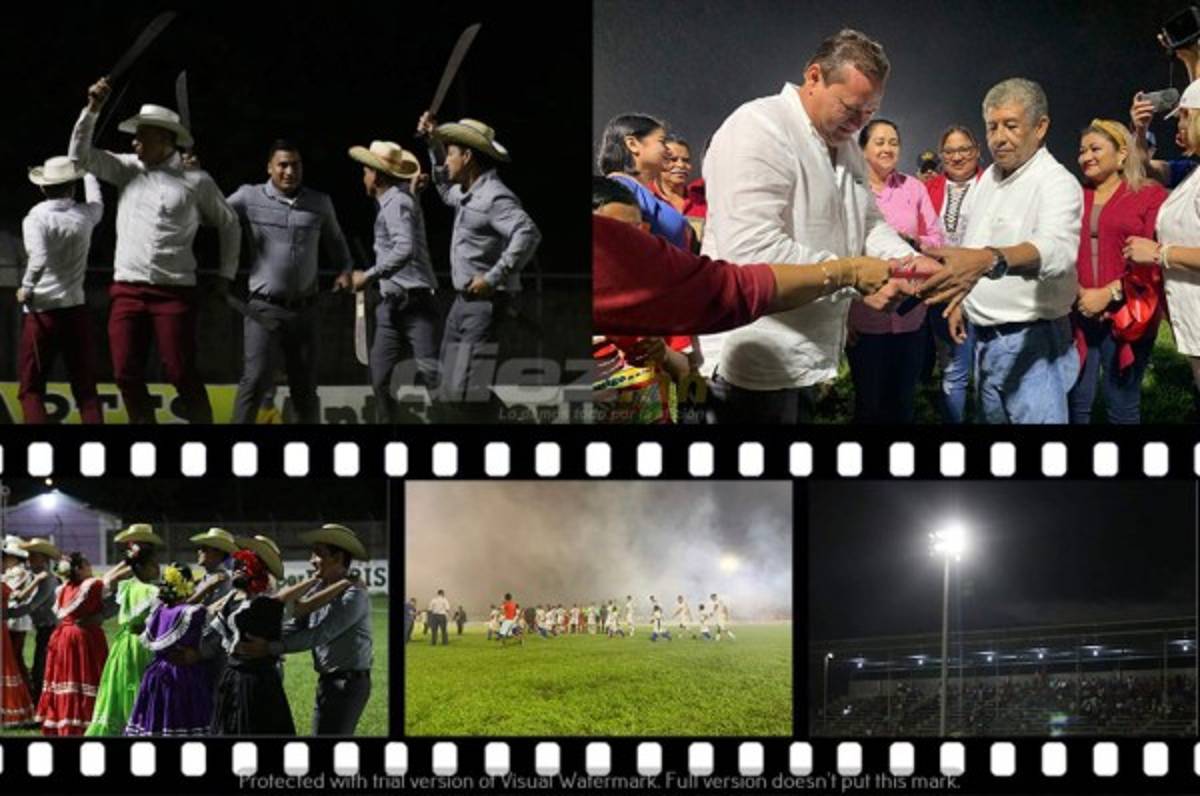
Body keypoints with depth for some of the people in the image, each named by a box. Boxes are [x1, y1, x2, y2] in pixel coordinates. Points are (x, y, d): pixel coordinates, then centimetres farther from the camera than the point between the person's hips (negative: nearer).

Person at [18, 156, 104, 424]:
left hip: (41, 312, -3)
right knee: (86, 390, 8)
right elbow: (97, 202, 28)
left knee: (31, 390, 4)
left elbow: (39, 260, -27)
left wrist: (25, 289, -9)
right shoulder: (84, 216, 3)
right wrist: (87, 172, 46)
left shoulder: (36, 218, -11)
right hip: (76, 310, 3)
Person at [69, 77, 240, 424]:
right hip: (127, 290, 3)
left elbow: (229, 223, 14)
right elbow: (79, 155, 4)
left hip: (175, 291, -3)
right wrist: (92, 109, -6)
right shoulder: (128, 169, 10)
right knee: (126, 375, -1)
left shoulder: (197, 181, 2)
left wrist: (226, 275, 11)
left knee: (182, 375, -8)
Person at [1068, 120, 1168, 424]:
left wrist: (1110, 294, -14)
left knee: (1123, 405, 4)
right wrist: (1074, 292, -10)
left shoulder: (1150, 196, 1)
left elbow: (1156, 260, -7)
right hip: (1078, 315, 3)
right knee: (1074, 401, 0)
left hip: (1126, 317, -3)